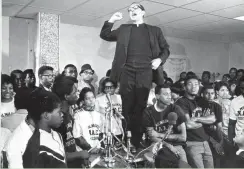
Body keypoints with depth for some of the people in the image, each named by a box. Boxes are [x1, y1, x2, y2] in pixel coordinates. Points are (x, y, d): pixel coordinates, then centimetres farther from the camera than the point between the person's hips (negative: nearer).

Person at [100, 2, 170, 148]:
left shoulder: (155, 30, 18)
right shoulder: (124, 29, 21)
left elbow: (166, 48, 15)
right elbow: (104, 35, 20)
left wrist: (160, 59, -4)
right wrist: (112, 20, 8)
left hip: (145, 71, -1)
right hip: (127, 71, 1)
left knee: (141, 107, -3)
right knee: (127, 106, -1)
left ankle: (137, 141, 3)